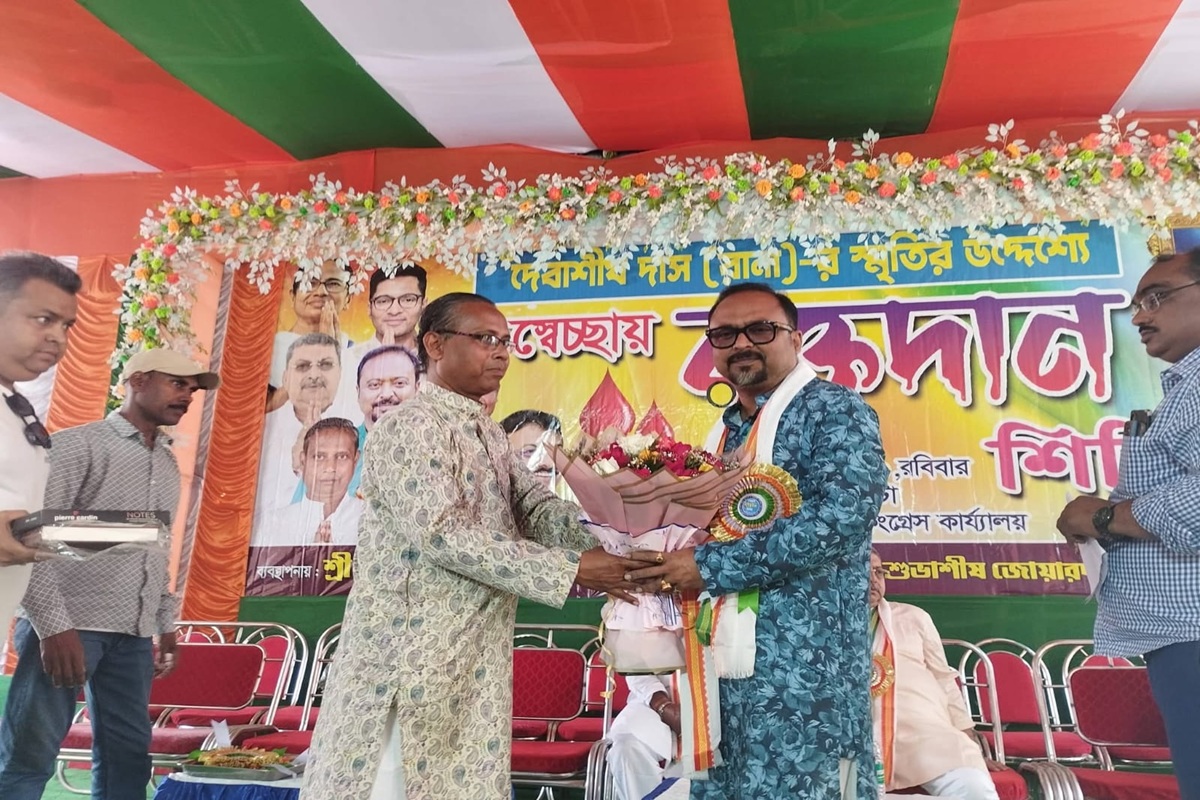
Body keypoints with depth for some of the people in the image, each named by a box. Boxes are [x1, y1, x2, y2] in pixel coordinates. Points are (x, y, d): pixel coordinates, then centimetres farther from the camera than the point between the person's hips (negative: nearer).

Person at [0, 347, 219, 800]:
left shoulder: (169, 465, 17)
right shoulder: (77, 444, -4)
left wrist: (167, 624, 18)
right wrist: (53, 625, -17)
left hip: (134, 634, 6)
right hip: (69, 626, -6)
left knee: (128, 757, 8)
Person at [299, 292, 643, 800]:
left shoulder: (488, 433, 14)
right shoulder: (410, 426, -14)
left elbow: (536, 508, 4)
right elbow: (443, 532, -24)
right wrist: (571, 569, -24)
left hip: (476, 657, 8)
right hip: (409, 656, -8)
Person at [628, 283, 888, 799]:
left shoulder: (834, 411, -6)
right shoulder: (724, 430, 16)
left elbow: (843, 516, -21)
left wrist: (711, 566, -20)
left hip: (802, 672, -7)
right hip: (722, 668, 7)